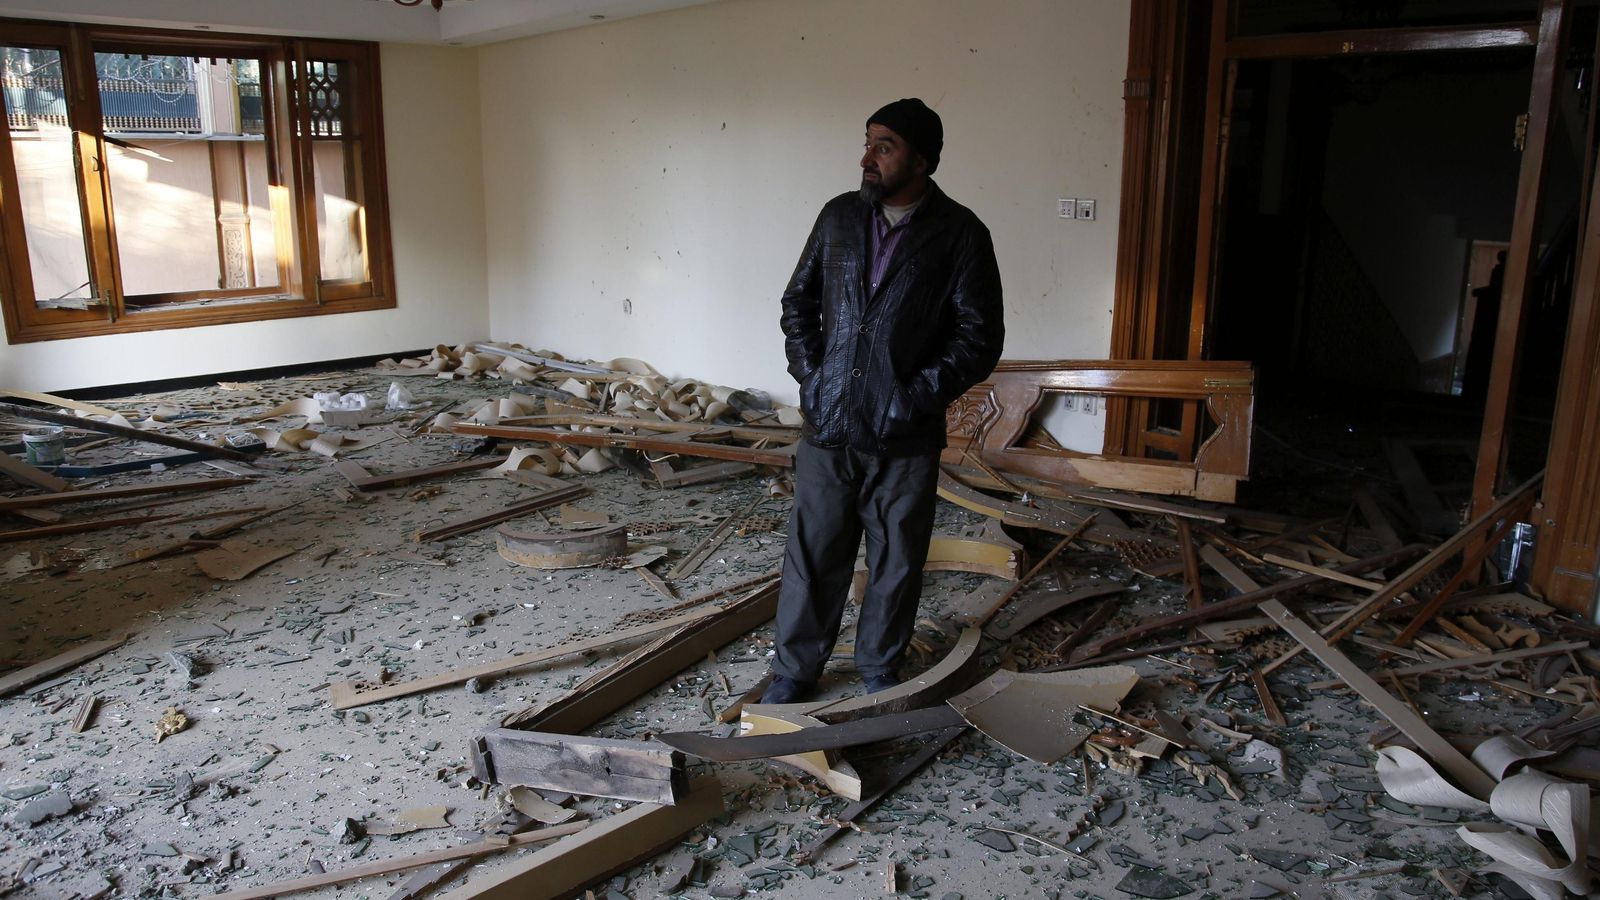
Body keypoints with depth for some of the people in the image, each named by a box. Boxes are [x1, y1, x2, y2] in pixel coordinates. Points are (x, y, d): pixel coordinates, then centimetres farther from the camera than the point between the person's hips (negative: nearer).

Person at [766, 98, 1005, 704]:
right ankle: (795, 669, 24)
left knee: (897, 562, 11)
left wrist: (918, 394, -13)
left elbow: (980, 335, -6)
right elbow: (798, 300, 14)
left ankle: (879, 667, 31)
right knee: (812, 554, 9)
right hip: (826, 427, 2)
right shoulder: (839, 216, 6)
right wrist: (809, 372, 1)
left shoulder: (960, 234, -4)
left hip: (905, 438, -2)